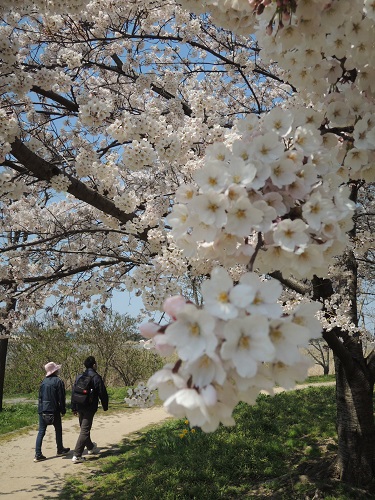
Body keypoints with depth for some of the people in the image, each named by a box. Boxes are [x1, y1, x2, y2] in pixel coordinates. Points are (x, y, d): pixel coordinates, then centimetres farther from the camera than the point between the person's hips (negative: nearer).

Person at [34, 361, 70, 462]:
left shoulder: (44, 381, 6)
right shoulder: (58, 381, -10)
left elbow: (40, 396, 11)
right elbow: (61, 397, -9)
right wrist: (63, 409, 1)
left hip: (42, 409, 5)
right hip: (53, 410, -4)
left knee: (41, 431, 6)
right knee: (58, 430, 14)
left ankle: (38, 454, 0)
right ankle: (60, 449, 26)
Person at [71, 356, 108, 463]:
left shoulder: (79, 377, 8)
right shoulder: (96, 377, -11)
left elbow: (74, 392, 12)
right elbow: (102, 394, -8)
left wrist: (74, 408, 18)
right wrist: (105, 406, 5)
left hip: (80, 407, 7)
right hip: (90, 408, -7)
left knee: (84, 428, 21)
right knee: (85, 431, -5)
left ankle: (90, 447, 40)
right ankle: (77, 455, -11)